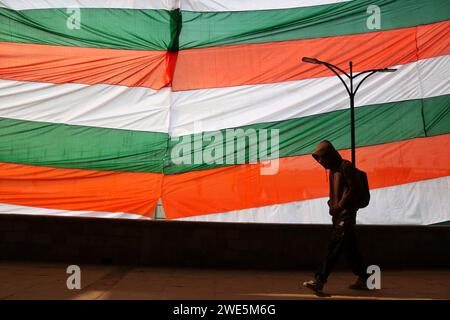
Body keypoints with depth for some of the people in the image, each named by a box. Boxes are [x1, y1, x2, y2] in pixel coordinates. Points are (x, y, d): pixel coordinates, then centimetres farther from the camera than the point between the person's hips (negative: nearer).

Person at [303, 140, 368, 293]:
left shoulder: (345, 166, -8)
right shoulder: (333, 170, 19)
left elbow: (354, 188, -15)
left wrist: (339, 206, -16)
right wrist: (332, 205, 6)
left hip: (346, 213, -10)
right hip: (338, 214, 10)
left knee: (334, 246, -15)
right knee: (349, 247, 13)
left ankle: (319, 280, -20)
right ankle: (363, 278, 22)